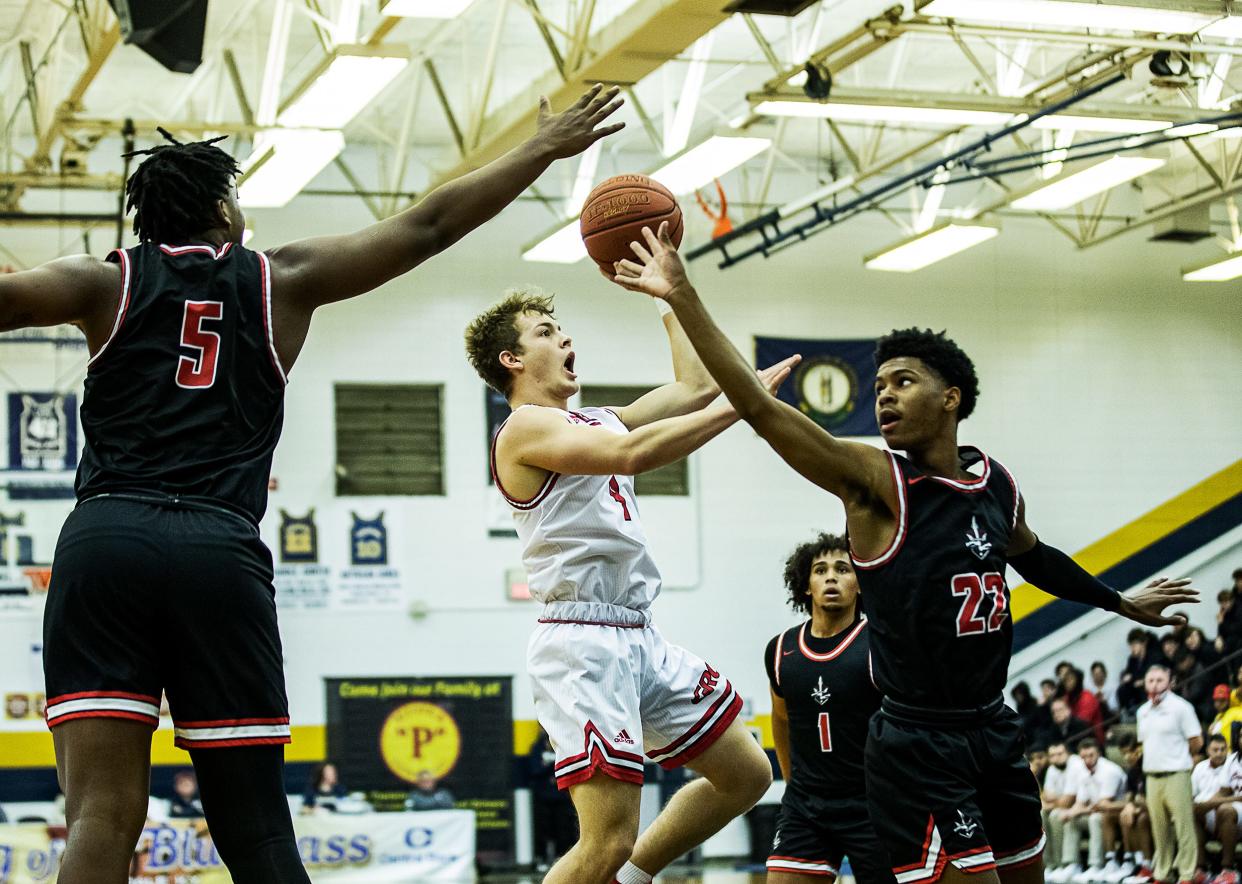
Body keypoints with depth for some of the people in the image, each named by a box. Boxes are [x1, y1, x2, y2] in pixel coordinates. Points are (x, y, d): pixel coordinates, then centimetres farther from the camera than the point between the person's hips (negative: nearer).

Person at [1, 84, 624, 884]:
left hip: (105, 538, 0)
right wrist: (544, 149, 28)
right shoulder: (282, 281, 15)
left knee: (103, 819, -7)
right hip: (220, 549, 0)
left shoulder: (106, 282, 13)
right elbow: (430, 225, 18)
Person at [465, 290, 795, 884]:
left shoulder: (596, 422, 20)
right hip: (584, 642, -9)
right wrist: (743, 403, -23)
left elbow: (693, 388, 22)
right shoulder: (526, 428, -8)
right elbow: (632, 454, -24)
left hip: (639, 637, 10)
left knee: (746, 775, 14)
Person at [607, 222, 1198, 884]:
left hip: (994, 730, 7)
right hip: (919, 747, -7)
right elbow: (759, 408, -23)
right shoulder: (874, 482, -11)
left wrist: (1119, 602, 42)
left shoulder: (996, 483, 6)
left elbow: (1031, 556, 28)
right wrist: (682, 298, -32)